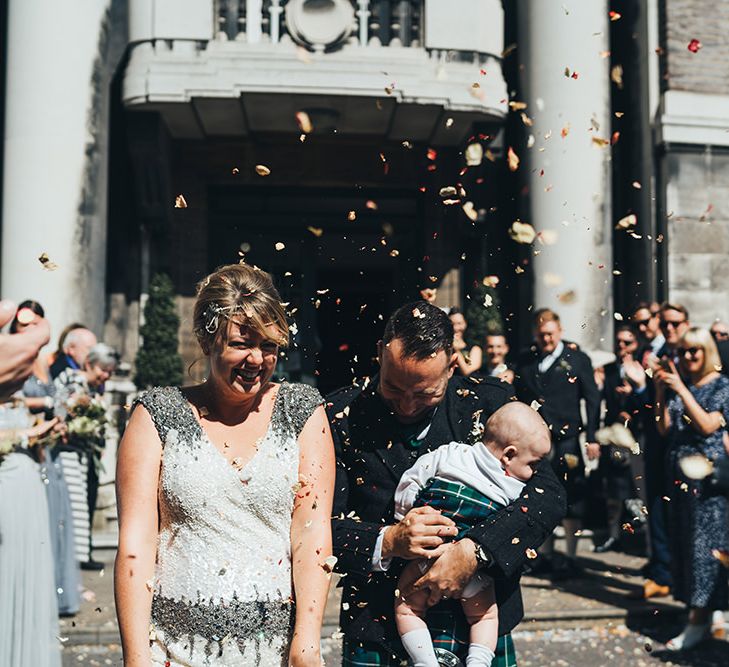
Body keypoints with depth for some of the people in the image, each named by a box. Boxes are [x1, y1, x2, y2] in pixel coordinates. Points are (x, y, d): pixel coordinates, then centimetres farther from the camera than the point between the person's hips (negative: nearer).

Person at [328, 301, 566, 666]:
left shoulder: (490, 403, -4)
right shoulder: (343, 414, -5)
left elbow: (547, 492, -12)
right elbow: (321, 523, -7)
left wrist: (474, 551, -25)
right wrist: (386, 542, -25)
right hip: (377, 628, 0)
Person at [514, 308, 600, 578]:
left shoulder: (577, 359, 2)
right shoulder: (525, 361, 10)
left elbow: (592, 399, 0)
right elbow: (517, 399, 11)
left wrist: (592, 437, -6)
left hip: (567, 438, -3)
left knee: (571, 500, 2)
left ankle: (570, 558, 11)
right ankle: (546, 555, 21)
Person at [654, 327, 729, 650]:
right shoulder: (677, 385, 10)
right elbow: (664, 429, 5)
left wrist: (681, 391, -18)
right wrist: (660, 391, -5)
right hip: (679, 473, 6)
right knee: (682, 541, 8)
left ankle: (699, 620, -3)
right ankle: (697, 608, 18)